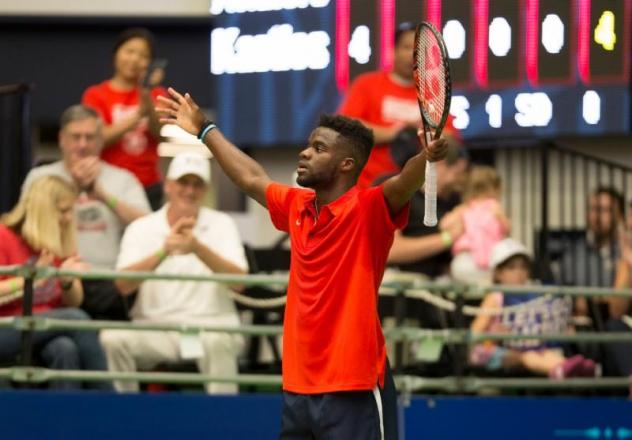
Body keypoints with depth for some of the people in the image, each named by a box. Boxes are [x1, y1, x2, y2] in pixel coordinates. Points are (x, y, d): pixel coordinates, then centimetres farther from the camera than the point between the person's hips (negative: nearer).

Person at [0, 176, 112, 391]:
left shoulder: (61, 244, 13)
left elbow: (74, 302, 15)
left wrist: (68, 282, -6)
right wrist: (32, 279, -19)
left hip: (47, 330, 5)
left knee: (66, 349, -33)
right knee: (76, 318, -29)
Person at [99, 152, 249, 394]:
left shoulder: (221, 224, 9)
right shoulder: (141, 228, 8)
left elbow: (238, 280, -7)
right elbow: (123, 285, -8)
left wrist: (198, 248, -23)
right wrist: (163, 251, -23)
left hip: (209, 326, -1)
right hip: (155, 328, 1)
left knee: (218, 342, -36)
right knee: (112, 339, -28)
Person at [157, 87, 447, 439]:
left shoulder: (368, 210, -10)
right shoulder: (297, 207, 11)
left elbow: (404, 184, -30)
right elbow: (253, 180, 28)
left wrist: (427, 157, -51)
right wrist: (204, 130, 38)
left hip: (351, 390, -8)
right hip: (298, 387, 8)